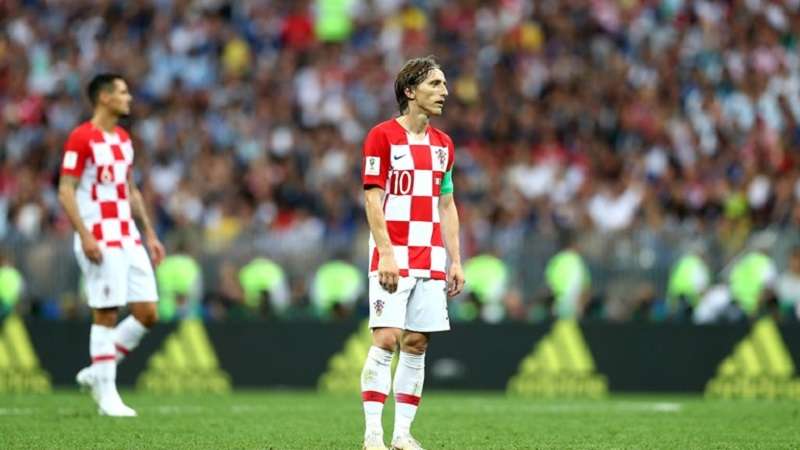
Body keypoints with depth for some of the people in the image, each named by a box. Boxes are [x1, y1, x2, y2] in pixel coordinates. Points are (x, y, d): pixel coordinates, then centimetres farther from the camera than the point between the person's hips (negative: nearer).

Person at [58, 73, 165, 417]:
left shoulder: (123, 139, 15)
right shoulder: (81, 138, -10)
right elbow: (65, 191, -13)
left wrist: (149, 234, 18)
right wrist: (85, 235, -21)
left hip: (128, 239, 8)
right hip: (100, 240, -8)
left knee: (148, 312, 2)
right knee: (106, 314, -5)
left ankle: (97, 373, 16)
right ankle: (107, 395, 2)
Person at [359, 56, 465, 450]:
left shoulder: (442, 144, 14)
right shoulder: (382, 136, -4)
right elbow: (373, 200, -9)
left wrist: (455, 261, 11)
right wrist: (386, 254, -17)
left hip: (431, 262, 6)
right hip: (393, 257, -6)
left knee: (416, 344, 3)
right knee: (386, 339, -12)